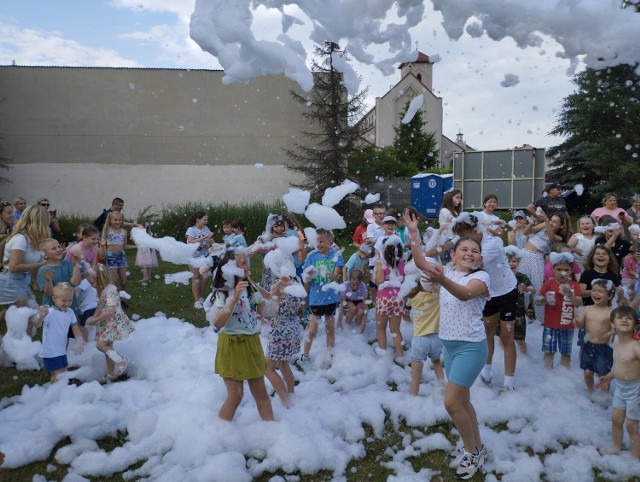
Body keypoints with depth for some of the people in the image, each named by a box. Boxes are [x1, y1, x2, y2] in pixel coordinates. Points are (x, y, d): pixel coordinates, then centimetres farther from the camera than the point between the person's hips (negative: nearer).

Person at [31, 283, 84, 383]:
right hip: (50, 351, -7)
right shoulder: (50, 312, -23)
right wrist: (41, 317, -57)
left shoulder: (70, 312, -2)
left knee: (64, 373, 17)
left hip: (62, 350, 7)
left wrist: (79, 341, 2)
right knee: (57, 375, -4)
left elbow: (75, 327, 8)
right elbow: (37, 325, -36)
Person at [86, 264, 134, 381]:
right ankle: (111, 373, 23)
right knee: (107, 346, 13)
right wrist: (93, 318, -3)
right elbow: (100, 307, 13)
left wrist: (95, 320, -24)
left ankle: (121, 360, -3)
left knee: (100, 344, -14)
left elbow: (110, 311, -29)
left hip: (114, 323, -9)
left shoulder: (110, 290, -22)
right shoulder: (103, 290, 8)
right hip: (106, 323, 9)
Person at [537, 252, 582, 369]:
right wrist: (544, 300, -25)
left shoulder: (574, 286, -2)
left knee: (566, 353, 11)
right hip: (550, 325, 0)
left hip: (567, 326, 1)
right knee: (548, 351, 7)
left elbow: (579, 304, -11)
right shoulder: (548, 283, -4)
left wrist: (570, 294, -28)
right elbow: (537, 301, -3)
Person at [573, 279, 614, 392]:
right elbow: (581, 324, 0)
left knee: (602, 375, 7)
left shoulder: (610, 312, -11)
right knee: (587, 372, 12)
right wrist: (577, 322, -21)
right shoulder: (587, 309, 0)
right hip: (588, 346, 4)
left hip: (603, 348, -3)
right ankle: (590, 392, 34)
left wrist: (610, 333, -31)